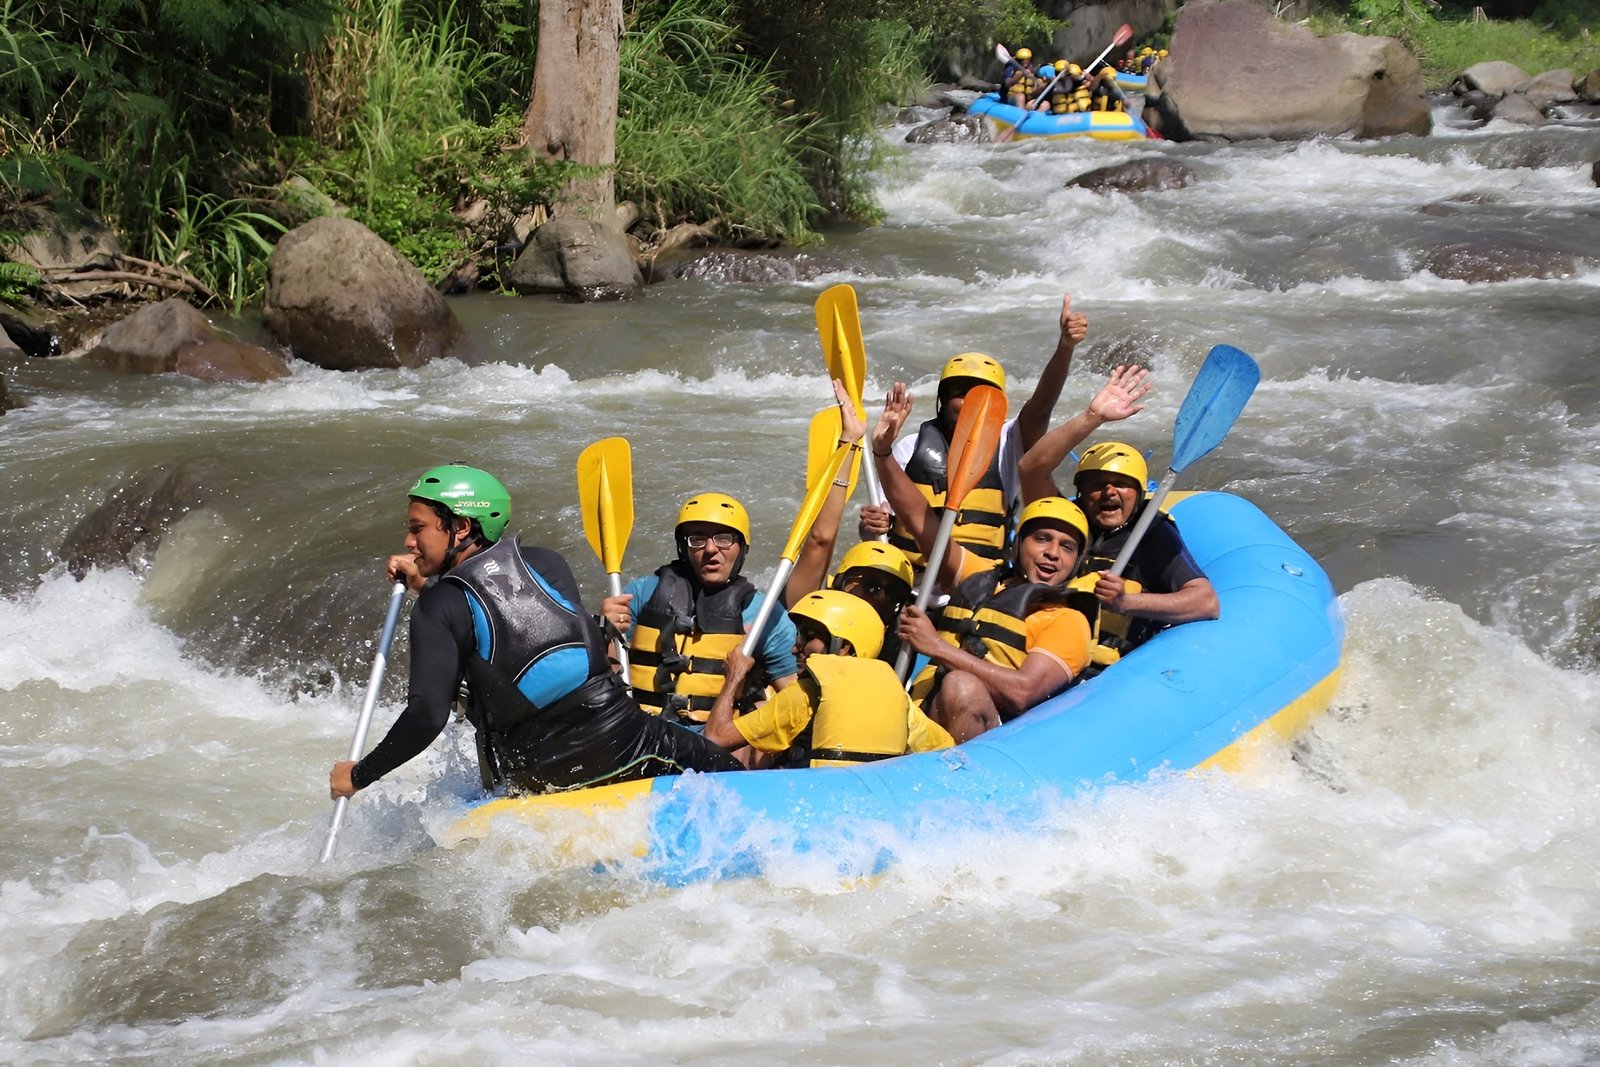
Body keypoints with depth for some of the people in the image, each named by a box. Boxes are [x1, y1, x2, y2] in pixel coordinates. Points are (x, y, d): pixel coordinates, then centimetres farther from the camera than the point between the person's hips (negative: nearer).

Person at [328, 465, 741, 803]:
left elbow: (428, 715, -17)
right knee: (729, 772, 17)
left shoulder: (438, 608, -7)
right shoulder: (547, 564, 7)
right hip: (619, 741, 3)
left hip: (533, 781, -2)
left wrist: (360, 775, -6)